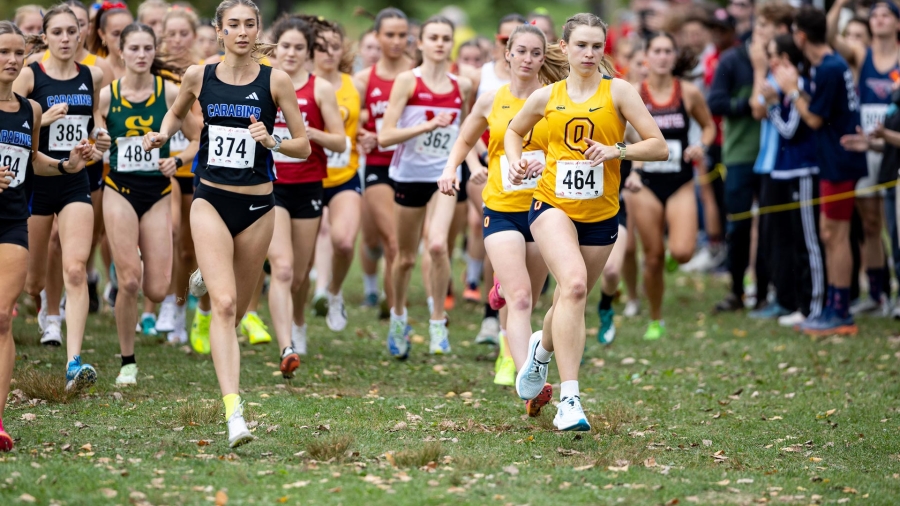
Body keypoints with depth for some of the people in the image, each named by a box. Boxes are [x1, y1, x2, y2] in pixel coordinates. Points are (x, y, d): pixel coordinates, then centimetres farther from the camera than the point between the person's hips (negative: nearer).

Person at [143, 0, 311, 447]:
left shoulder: (275, 81, -3)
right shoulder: (199, 76, 1)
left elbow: (303, 146, 0)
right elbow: (177, 113, 22)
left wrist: (270, 142, -18)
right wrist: (162, 135, 2)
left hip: (257, 205, 1)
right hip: (210, 200, -1)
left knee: (236, 308, 12)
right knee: (223, 304, -16)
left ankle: (208, 280, 50)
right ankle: (233, 412, -23)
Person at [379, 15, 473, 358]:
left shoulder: (462, 86, 3)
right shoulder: (408, 81, -8)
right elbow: (385, 137, -15)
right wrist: (428, 125, -24)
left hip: (444, 175, 1)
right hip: (409, 175, -1)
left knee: (437, 244, -23)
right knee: (406, 256, 11)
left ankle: (438, 320, -9)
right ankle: (398, 314, 38)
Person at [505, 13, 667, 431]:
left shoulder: (618, 92, -1)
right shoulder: (546, 98, 5)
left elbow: (659, 147, -5)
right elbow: (514, 131, 25)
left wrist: (617, 150, -21)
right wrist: (515, 161, 5)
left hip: (600, 214, 1)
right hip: (552, 205, -1)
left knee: (569, 299, 14)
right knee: (573, 283, -26)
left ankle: (543, 347, 53)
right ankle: (569, 399, -28)